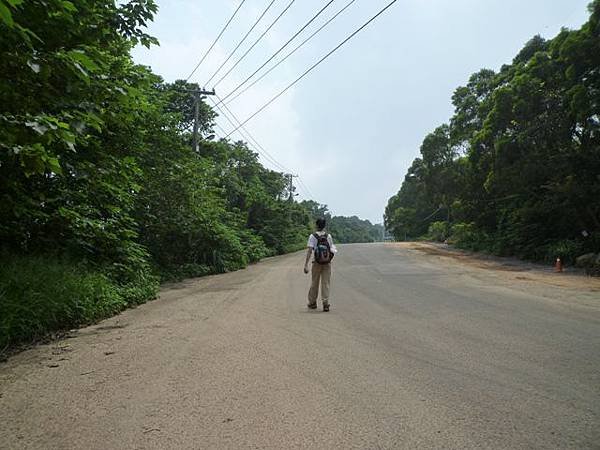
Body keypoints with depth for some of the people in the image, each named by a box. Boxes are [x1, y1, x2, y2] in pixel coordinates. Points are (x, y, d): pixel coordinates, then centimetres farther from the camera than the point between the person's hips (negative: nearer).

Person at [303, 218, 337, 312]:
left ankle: (312, 303, 26)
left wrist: (306, 264, -18)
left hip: (316, 263, -1)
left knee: (314, 283, 13)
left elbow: (309, 251, -16)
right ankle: (325, 304, -3)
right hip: (327, 263, 1)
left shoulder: (313, 236, -8)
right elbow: (331, 249, 11)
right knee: (326, 283, 4)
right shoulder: (328, 236, 1)